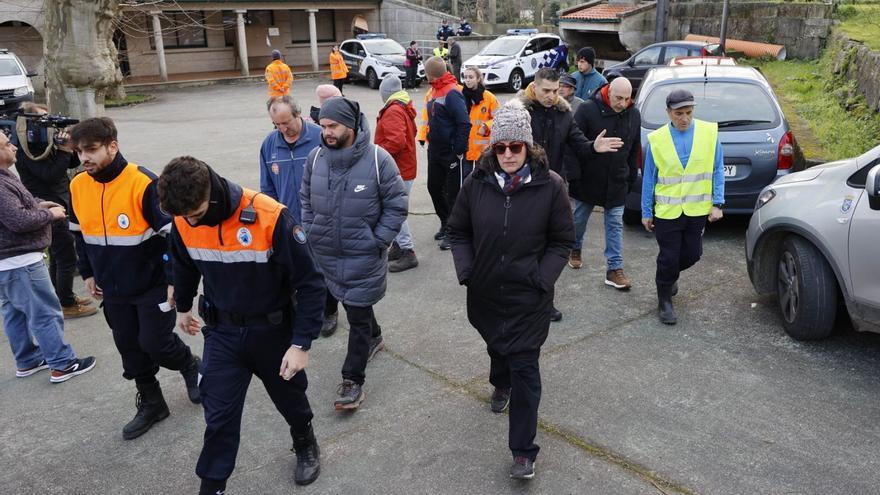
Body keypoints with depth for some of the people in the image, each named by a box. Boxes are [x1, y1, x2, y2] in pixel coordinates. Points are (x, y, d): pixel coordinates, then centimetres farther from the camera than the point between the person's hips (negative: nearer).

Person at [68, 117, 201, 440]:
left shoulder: (143, 183, -21)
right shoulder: (78, 186, -1)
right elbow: (80, 235, 15)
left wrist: (173, 280, -17)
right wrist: (88, 274, 18)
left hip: (153, 286, -6)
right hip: (113, 291, 6)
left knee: (155, 344, -2)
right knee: (130, 351, 13)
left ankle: (191, 366, 29)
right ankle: (151, 405, 30)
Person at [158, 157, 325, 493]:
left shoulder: (271, 217, -29)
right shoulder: (184, 223, -13)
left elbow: (309, 284, -22)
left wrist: (301, 344, -24)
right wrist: (183, 307, 27)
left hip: (273, 330, -2)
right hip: (222, 332, 2)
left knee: (290, 398, 19)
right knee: (218, 416, 4)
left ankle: (306, 445, 49)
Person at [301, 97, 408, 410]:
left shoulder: (378, 159, -15)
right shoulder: (316, 158, -2)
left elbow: (396, 205, -8)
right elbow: (306, 199, 12)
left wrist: (378, 242, -12)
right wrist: (310, 234, 5)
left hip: (363, 255, -5)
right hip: (326, 253, 5)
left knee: (358, 315, 0)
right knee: (352, 303, 23)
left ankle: (352, 379, 12)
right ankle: (374, 338, 50)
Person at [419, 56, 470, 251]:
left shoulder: (452, 93, -19)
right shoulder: (433, 91, 9)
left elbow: (464, 124, -22)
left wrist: (458, 151, -20)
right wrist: (424, 138, 15)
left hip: (451, 153, -9)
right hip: (435, 150, 9)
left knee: (453, 193, 1)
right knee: (434, 187, 16)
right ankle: (445, 223, 33)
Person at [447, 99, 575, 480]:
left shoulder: (549, 185, -12)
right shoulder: (477, 183, -6)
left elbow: (562, 241, -4)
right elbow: (458, 231, 5)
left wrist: (543, 279, -13)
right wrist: (465, 271, -6)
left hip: (528, 296, -3)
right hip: (485, 291, 3)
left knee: (524, 368, -2)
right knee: (495, 345, 26)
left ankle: (523, 451, 10)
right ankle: (500, 384, 61)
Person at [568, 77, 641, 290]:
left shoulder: (633, 115, 1)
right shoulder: (588, 110, -15)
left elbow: (634, 150, 11)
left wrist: (631, 177, 11)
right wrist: (573, 176, -17)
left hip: (617, 183, 3)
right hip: (588, 179, -3)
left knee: (615, 224, 4)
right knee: (579, 218, 15)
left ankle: (615, 269, 9)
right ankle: (575, 249, 43)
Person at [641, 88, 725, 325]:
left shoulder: (709, 133, -5)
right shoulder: (657, 139, -6)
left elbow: (717, 170, 1)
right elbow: (649, 178, -1)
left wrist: (717, 204, -4)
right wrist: (646, 212, 2)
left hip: (698, 209, 2)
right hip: (667, 210, -2)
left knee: (692, 254, 12)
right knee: (668, 257, 4)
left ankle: (670, 275, 44)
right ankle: (664, 302, 23)